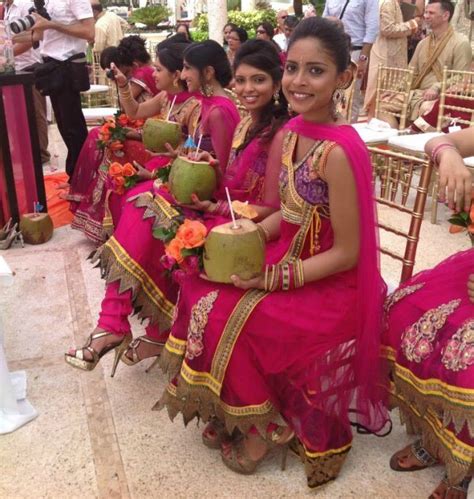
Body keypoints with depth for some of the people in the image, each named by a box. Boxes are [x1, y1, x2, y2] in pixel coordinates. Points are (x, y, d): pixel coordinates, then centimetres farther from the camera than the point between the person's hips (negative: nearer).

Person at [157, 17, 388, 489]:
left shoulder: (338, 152, -26)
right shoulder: (291, 133, 0)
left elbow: (347, 253, -22)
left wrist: (272, 279, -21)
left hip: (332, 286, -8)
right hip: (290, 258, 8)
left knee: (228, 314, -16)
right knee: (201, 286, 0)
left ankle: (258, 427, 11)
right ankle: (226, 412, 17)